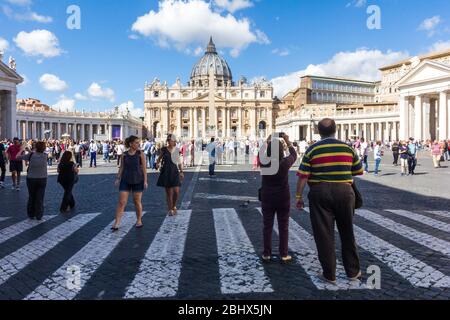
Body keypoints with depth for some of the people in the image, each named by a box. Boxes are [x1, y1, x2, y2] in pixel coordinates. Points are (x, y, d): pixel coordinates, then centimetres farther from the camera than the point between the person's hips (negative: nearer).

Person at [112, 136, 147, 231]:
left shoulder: (141, 154, -2)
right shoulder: (124, 155, 3)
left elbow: (144, 168, -3)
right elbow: (121, 167, 9)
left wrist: (145, 181, -7)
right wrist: (118, 178, 3)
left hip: (138, 181, -1)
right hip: (125, 181, 1)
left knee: (137, 202, 8)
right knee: (121, 202, -3)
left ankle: (139, 221, 26)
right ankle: (116, 224, -1)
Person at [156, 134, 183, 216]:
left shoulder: (176, 150, 6)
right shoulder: (164, 149, 1)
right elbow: (159, 158, 16)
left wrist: (181, 171, 9)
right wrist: (158, 163, -3)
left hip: (175, 171, 1)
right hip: (166, 172, -1)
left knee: (176, 191, -6)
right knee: (169, 192, 2)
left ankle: (174, 206, 21)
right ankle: (170, 209, 16)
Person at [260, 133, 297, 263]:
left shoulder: (264, 163, -11)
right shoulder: (285, 162, -15)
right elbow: (294, 154, 7)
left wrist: (269, 141, 21)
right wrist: (287, 141, 16)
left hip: (267, 198, 1)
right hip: (283, 198, -1)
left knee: (267, 226, 11)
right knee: (283, 227, 10)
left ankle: (267, 254, 16)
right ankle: (284, 254, 16)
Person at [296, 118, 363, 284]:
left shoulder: (313, 149, -3)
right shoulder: (348, 148, 4)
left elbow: (303, 176, -7)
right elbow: (359, 171, 10)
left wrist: (299, 197, 0)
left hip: (320, 193, -2)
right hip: (344, 191, 2)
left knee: (324, 234, 6)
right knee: (347, 233, 16)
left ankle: (329, 274, 14)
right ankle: (353, 271, 28)